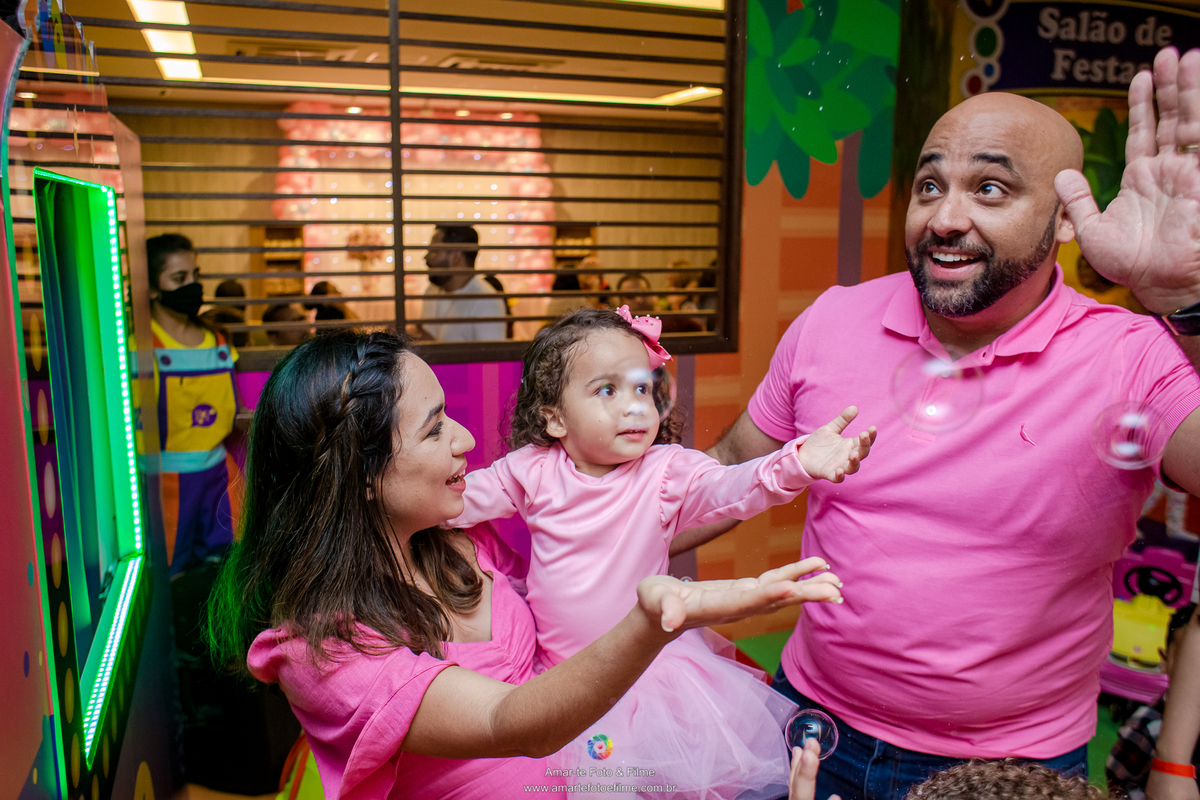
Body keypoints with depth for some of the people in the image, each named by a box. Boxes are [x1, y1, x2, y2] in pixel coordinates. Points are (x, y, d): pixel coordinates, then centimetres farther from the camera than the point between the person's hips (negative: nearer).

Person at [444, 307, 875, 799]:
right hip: (556, 676, 2)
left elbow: (729, 489, -28)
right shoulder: (533, 470, -6)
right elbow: (458, 498, 2)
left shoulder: (667, 472, -12)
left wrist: (797, 463, -46)